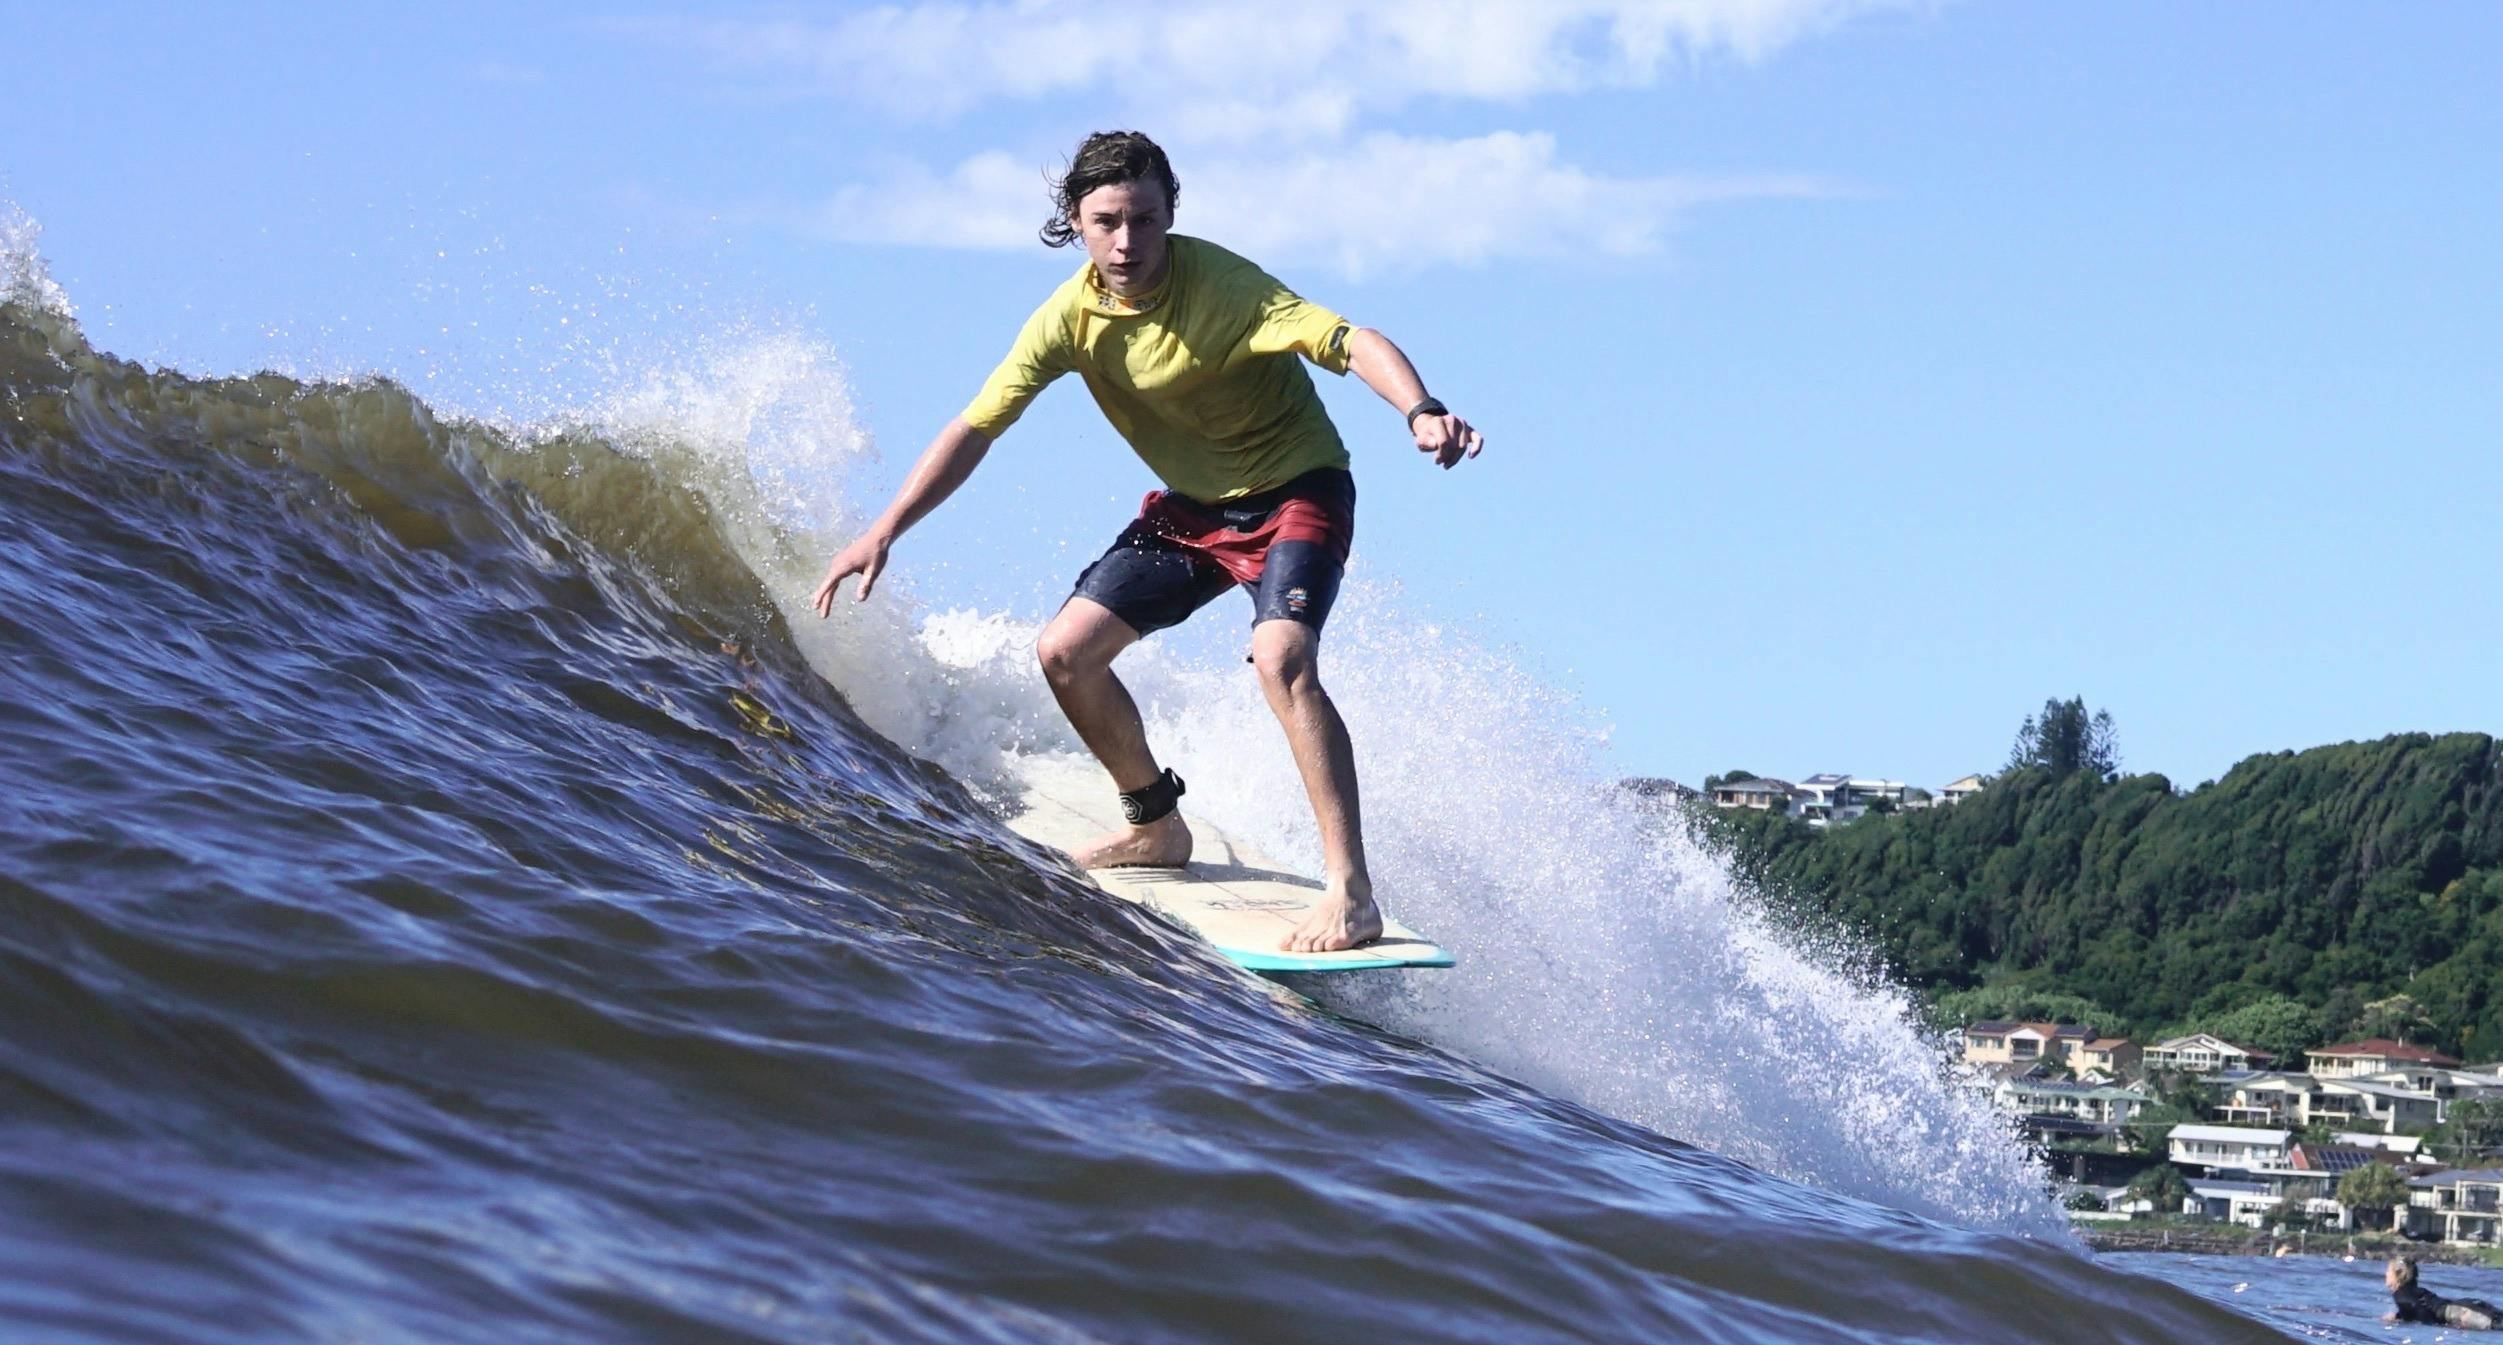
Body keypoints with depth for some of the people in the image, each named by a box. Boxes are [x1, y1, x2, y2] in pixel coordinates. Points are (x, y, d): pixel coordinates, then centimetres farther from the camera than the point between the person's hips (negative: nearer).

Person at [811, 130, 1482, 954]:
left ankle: (1352, 892, -30)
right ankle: (1156, 827, 23)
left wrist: (1420, 413, -57)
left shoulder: (1219, 285, -26)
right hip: (1192, 504, 7)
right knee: (1066, 651, 1)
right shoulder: (1070, 317, -9)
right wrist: (884, 533, -8)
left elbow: (1350, 341, -38)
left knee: (1280, 659, -30)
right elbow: (974, 429, -3)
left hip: (1296, 490, -7)